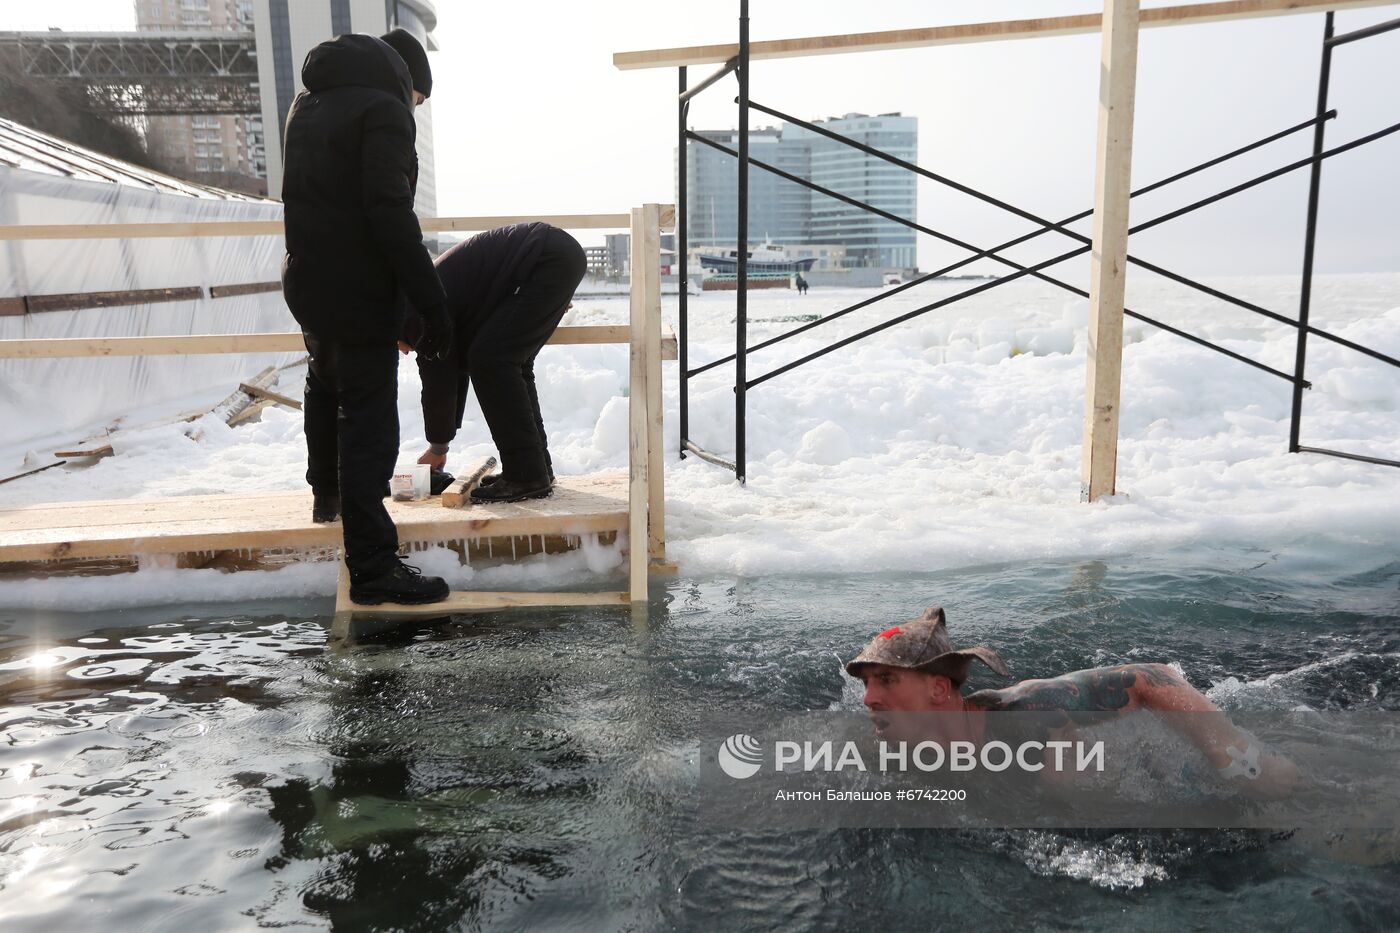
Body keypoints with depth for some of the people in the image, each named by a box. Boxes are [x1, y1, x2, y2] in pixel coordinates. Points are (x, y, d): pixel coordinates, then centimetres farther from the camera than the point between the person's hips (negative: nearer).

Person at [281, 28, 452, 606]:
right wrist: (430, 299, -24)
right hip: (356, 289, -9)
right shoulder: (384, 107, -12)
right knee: (369, 422, -8)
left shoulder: (308, 102, 15)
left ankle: (327, 494, 49)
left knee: (326, 384, 29)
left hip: (306, 278, 9)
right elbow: (389, 209, -23)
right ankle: (373, 569, -6)